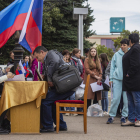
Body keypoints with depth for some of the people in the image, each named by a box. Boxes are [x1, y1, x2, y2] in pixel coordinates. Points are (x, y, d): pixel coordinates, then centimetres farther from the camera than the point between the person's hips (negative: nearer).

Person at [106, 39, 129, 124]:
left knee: (126, 99, 1)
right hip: (117, 79, 1)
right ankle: (112, 116, 6)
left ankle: (124, 116, 12)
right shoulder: (116, 55, 8)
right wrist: (111, 78, 6)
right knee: (115, 98, -3)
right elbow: (112, 67, 11)